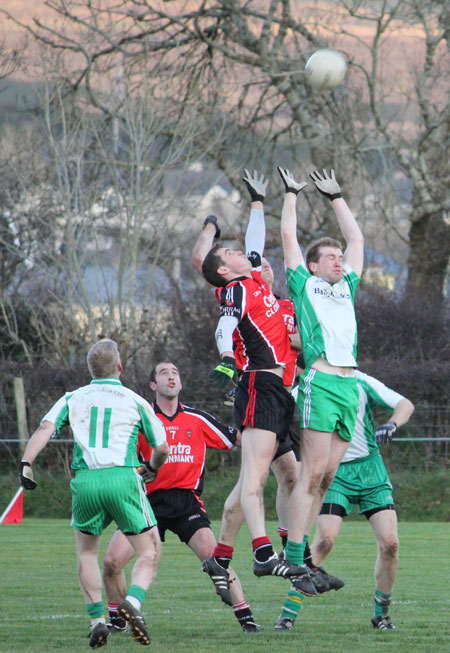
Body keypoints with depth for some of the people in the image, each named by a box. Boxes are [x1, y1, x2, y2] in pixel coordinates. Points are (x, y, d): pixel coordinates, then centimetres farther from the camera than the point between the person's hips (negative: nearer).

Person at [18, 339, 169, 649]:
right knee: (150, 554, 4)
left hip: (85, 482, 2)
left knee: (87, 553, 21)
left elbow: (45, 428, -2)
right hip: (124, 479, -2)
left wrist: (26, 463, -9)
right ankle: (133, 601, -23)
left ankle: (97, 620, 9)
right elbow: (162, 448, 17)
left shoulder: (73, 398, 15)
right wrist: (153, 468, 38)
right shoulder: (135, 401, 11)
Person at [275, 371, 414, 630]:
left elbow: (405, 404, -2)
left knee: (390, 543, -10)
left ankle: (382, 613, 11)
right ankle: (288, 613, -12)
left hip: (370, 467, 1)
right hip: (336, 474, -1)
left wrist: (391, 425, -22)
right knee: (325, 540, -19)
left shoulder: (360, 382, -4)